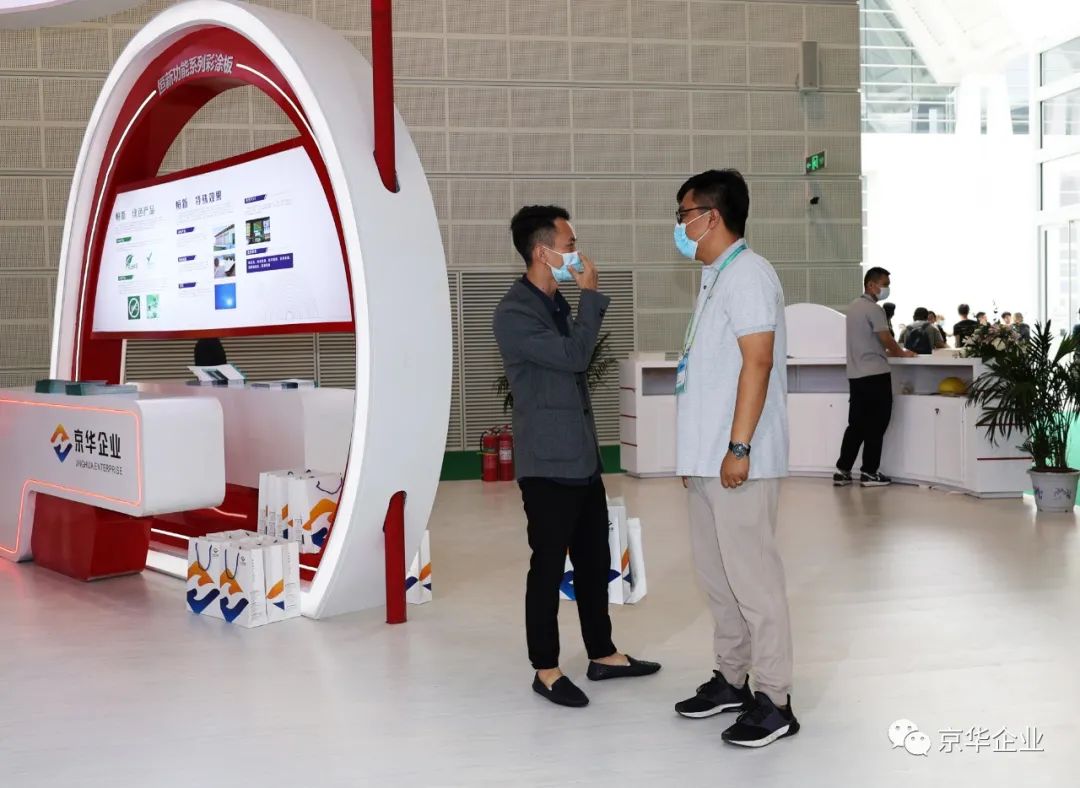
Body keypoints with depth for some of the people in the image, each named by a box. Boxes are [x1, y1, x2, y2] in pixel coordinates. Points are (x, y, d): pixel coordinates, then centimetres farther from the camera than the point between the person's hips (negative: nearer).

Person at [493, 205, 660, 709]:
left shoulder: (555, 302, 14)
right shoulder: (514, 313, -16)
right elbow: (573, 355, -23)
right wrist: (591, 295, -14)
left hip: (582, 456, 9)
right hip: (548, 462, -9)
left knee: (594, 559, 15)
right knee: (549, 565, 0)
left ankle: (602, 655, 27)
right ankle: (545, 669, 12)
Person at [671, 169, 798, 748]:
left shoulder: (747, 274, -11)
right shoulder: (715, 278, 18)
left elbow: (758, 363, -19)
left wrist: (738, 447, -23)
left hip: (737, 460, -10)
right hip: (706, 458, 10)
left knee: (751, 575, -5)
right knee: (715, 571, 15)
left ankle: (773, 701, 3)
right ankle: (731, 679, 26)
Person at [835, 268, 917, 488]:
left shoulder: (854, 306, 15)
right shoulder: (874, 309, -13)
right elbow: (887, 340, -12)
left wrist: (886, 352, 21)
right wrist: (902, 354, 5)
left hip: (856, 374, 8)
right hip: (875, 374, -8)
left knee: (856, 424, 10)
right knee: (876, 425, 0)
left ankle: (842, 471, 8)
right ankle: (869, 473, 4)